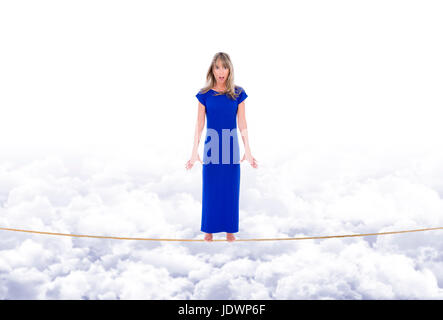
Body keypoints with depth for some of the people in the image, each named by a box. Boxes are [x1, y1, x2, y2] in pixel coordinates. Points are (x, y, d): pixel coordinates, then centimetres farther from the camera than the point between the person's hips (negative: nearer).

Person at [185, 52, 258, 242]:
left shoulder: (237, 94, -2)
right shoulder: (205, 94, -4)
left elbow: (242, 124, -1)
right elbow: (199, 124, -2)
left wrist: (248, 151, -2)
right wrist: (194, 152, -5)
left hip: (231, 146, 1)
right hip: (211, 146, 0)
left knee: (230, 189, 8)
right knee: (210, 189, 7)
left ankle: (230, 229, 21)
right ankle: (209, 229, 21)